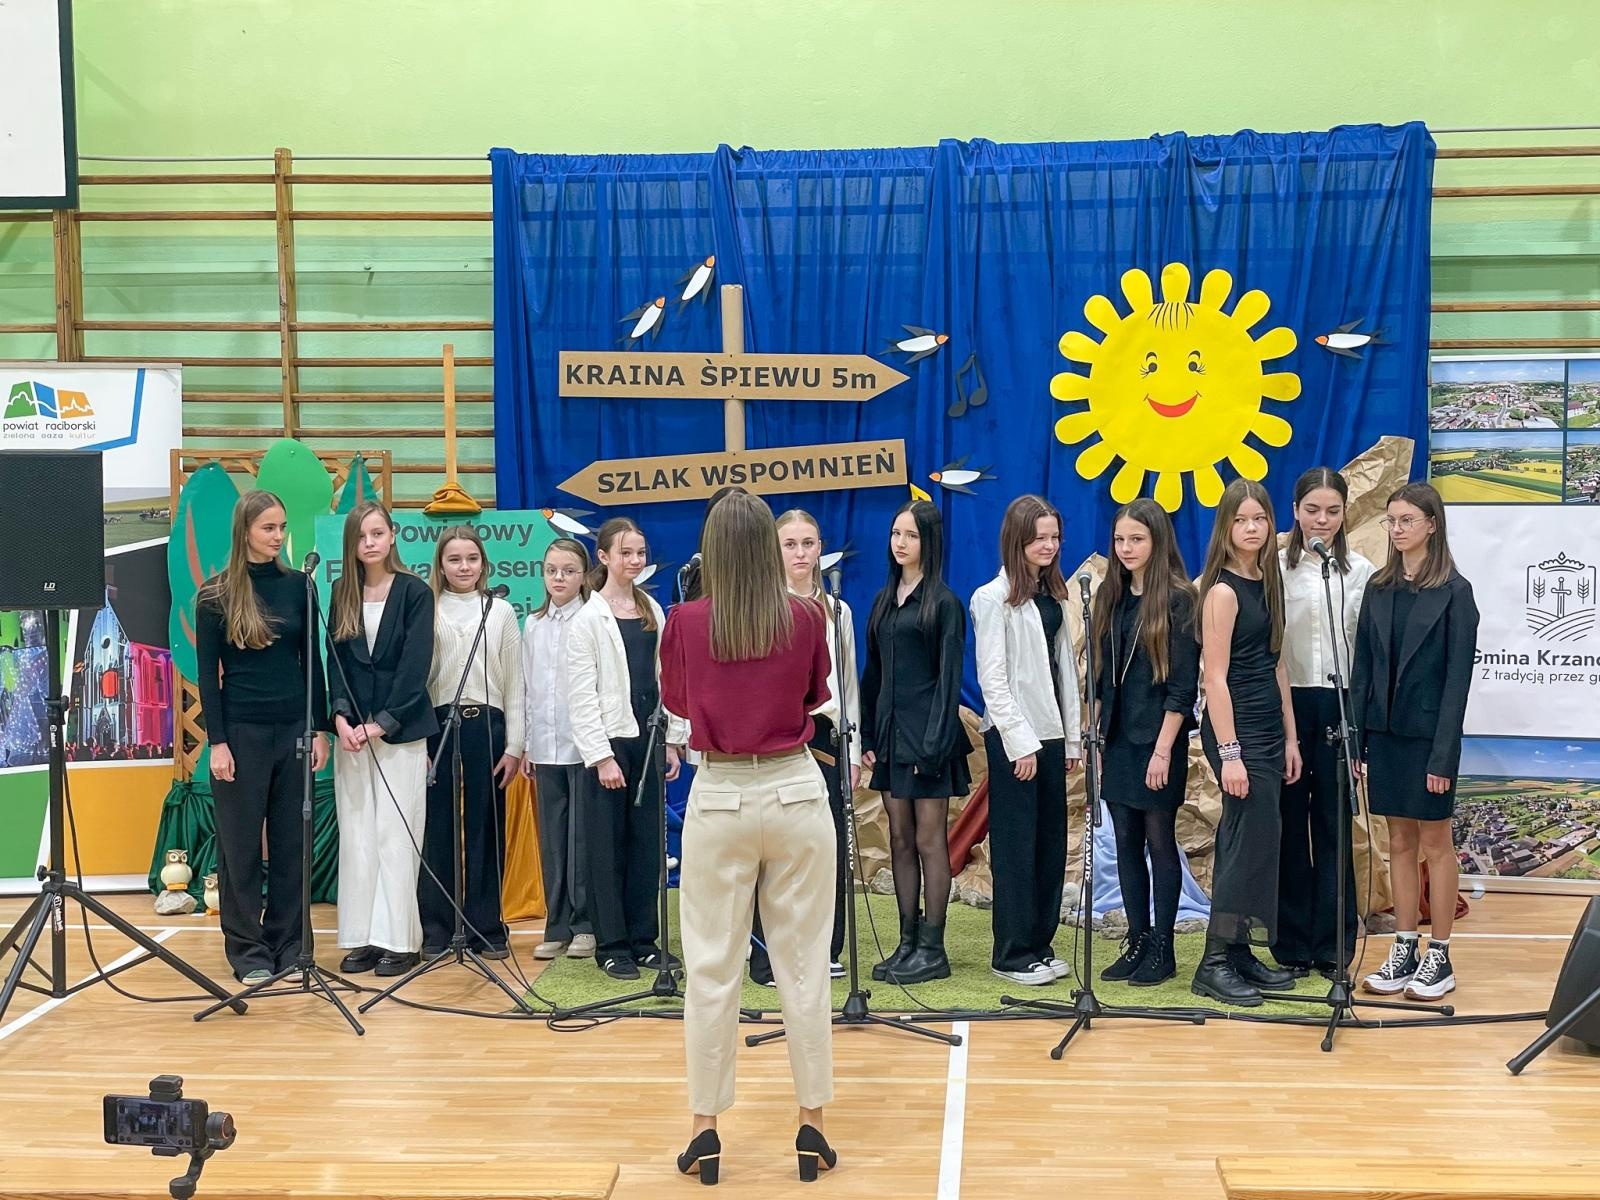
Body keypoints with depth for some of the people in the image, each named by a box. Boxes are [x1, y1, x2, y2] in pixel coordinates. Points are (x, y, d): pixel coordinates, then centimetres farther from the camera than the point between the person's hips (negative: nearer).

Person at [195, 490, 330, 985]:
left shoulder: (297, 585, 5)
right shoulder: (216, 594, -3)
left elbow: (311, 660, 9)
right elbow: (208, 673, -3)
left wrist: (320, 728, 4)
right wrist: (217, 741, -10)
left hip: (293, 727, 3)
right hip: (242, 729, -3)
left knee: (292, 843, 7)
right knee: (241, 844, 3)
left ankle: (288, 946, 16)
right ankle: (248, 952, 13)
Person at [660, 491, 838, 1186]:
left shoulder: (686, 622, -7)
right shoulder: (806, 619, -5)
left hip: (719, 797, 0)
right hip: (796, 792, 1)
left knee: (712, 967, 8)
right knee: (803, 963, 9)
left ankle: (705, 1130, 15)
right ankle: (812, 1125, 17)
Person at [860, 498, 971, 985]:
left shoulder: (943, 603, -6)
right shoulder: (885, 600, 13)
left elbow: (949, 677, -10)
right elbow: (873, 672, 14)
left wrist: (934, 743, -16)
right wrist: (868, 736, 9)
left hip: (926, 732, -7)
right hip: (889, 730, 7)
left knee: (929, 842, -2)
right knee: (900, 841, 9)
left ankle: (932, 950, 5)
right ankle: (908, 943, 16)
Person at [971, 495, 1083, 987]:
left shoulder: (1054, 595, 12)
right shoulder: (993, 599, -7)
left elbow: (1065, 668, 12)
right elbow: (992, 679, -11)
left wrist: (1073, 737, 9)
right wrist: (1020, 742, -14)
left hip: (1050, 733, 6)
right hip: (1014, 737, -6)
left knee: (1051, 842, 9)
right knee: (1016, 845, -2)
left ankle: (1041, 943, 18)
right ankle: (1011, 953, 5)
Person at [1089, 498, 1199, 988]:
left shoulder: (1178, 599, -9)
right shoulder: (1109, 598, 9)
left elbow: (1184, 683, -11)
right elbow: (1099, 677, 12)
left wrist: (1163, 749, -15)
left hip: (1158, 739, -6)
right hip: (1116, 739, 6)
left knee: (1160, 841, 2)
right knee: (1126, 843, 9)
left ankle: (1162, 949, 12)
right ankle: (1137, 942, 19)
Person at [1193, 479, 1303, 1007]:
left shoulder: (1267, 582, 12)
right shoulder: (1223, 590, -12)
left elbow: (1275, 664, 15)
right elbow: (1215, 677, -15)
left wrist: (1290, 736, 13)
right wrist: (1229, 754, -18)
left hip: (1269, 729, 8)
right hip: (1235, 728, -8)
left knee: (1247, 840, 11)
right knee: (1256, 835, -7)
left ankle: (1239, 953, 20)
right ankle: (1214, 963, 1)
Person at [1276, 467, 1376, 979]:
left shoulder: (1361, 572, 5)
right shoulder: (1276, 568, 3)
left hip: (1339, 703, 0)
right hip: (1286, 702, 0)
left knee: (1334, 824, 4)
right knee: (1289, 824, 4)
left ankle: (1333, 945, 12)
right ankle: (1291, 942, 13)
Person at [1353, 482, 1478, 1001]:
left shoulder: (1454, 591, -7)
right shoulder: (1379, 588, 7)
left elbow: (1458, 676, -10)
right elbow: (1363, 667, 7)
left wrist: (1443, 754, -15)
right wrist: (1356, 739, 2)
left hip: (1427, 732, -5)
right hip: (1384, 730, 5)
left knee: (1434, 842, 4)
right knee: (1400, 843, 10)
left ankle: (1439, 957, 12)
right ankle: (1404, 952, 17)